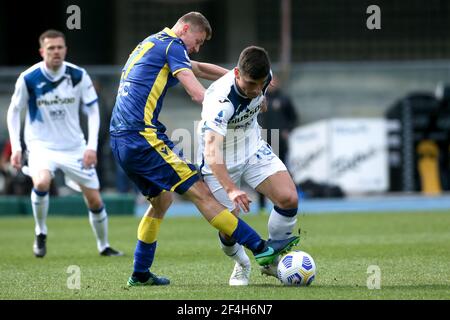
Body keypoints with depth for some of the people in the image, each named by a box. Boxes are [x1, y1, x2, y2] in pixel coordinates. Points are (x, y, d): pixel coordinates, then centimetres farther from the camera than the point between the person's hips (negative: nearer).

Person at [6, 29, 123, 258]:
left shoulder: (78, 76, -8)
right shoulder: (28, 78, -12)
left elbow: (93, 110, 0)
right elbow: (13, 111, 1)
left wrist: (92, 146, -9)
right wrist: (16, 147, -6)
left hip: (74, 146, 2)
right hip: (41, 144, -2)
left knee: (94, 199, 3)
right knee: (42, 182, -32)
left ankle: (104, 246, 26)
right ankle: (41, 233, -8)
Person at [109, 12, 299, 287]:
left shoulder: (150, 44, 25)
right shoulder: (172, 45, -4)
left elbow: (198, 68, 33)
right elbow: (198, 94, -14)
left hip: (120, 138, 10)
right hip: (143, 134, -10)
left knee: (162, 200, 21)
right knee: (200, 192, -12)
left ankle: (140, 274, 21)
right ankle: (261, 248, -15)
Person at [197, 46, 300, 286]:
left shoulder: (263, 78, -17)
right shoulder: (220, 100, -37)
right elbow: (211, 151, -47)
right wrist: (231, 190, -59)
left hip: (253, 149, 5)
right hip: (221, 162, -5)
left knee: (289, 198, -14)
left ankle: (273, 261, 6)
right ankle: (242, 266, 27)